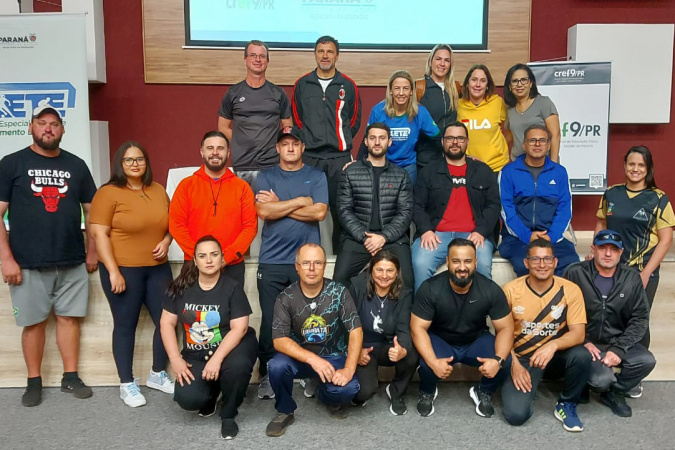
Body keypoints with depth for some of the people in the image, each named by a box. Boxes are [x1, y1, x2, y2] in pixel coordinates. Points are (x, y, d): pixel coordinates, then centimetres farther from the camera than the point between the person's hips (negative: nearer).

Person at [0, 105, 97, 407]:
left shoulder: (76, 165, 8)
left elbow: (91, 210, 13)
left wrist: (92, 251, 8)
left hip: (72, 262, 2)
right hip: (28, 264, -2)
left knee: (69, 317, 7)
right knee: (34, 322, 6)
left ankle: (71, 377, 19)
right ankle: (34, 382, 20)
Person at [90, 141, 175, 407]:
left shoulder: (158, 191, 9)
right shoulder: (108, 193, -8)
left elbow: (170, 223, 18)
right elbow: (99, 234, -12)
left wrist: (166, 242, -3)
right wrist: (113, 271, -16)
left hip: (158, 268, 6)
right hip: (123, 269, -5)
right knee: (125, 325, 5)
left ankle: (158, 374, 26)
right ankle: (127, 384, 18)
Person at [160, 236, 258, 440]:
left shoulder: (232, 288, -12)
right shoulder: (181, 287, -4)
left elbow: (239, 328, -17)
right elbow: (167, 324, -2)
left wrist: (217, 359, -27)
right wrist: (176, 359, -12)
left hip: (231, 347, -2)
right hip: (196, 354, 2)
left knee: (238, 365, -36)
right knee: (187, 399, -22)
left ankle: (228, 415, -6)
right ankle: (212, 391, 18)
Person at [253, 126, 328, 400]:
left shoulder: (316, 176, 7)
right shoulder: (266, 177, 9)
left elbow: (319, 212, -8)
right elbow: (263, 211, -8)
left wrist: (279, 205, -5)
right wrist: (300, 201, -7)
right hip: (271, 261, 1)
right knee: (270, 320, 4)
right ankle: (267, 375, 16)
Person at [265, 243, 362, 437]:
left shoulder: (338, 292, -11)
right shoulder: (286, 298, -11)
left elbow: (355, 331, -14)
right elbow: (279, 340, -18)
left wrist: (349, 369, -26)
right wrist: (312, 359, -32)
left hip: (334, 357, 0)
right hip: (300, 357, 0)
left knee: (349, 388, -28)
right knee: (276, 366, -31)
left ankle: (322, 390, 10)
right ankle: (284, 411, 0)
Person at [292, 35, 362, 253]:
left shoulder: (348, 85, 6)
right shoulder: (302, 84, 8)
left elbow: (354, 120, 12)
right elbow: (296, 119, 14)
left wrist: (341, 142, 9)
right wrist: (309, 141, 8)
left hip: (340, 157, 0)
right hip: (309, 156, 1)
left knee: (340, 206, 1)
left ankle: (341, 251, 11)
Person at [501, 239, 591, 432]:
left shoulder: (570, 290, -9)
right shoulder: (511, 290, -10)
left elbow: (578, 334, -14)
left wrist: (553, 345, -34)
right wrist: (514, 364, -17)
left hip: (556, 356, 1)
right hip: (522, 358, -1)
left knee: (581, 356, -33)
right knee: (516, 414, -22)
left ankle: (566, 405, -3)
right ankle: (527, 389, 16)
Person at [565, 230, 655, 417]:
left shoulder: (632, 278, 1)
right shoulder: (575, 273, -10)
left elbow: (640, 317, -1)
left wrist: (619, 349, -12)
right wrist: (583, 342, -17)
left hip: (618, 341, 4)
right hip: (586, 342, -4)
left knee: (646, 361, -22)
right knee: (602, 378, -27)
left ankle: (614, 393, 8)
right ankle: (583, 385, 13)